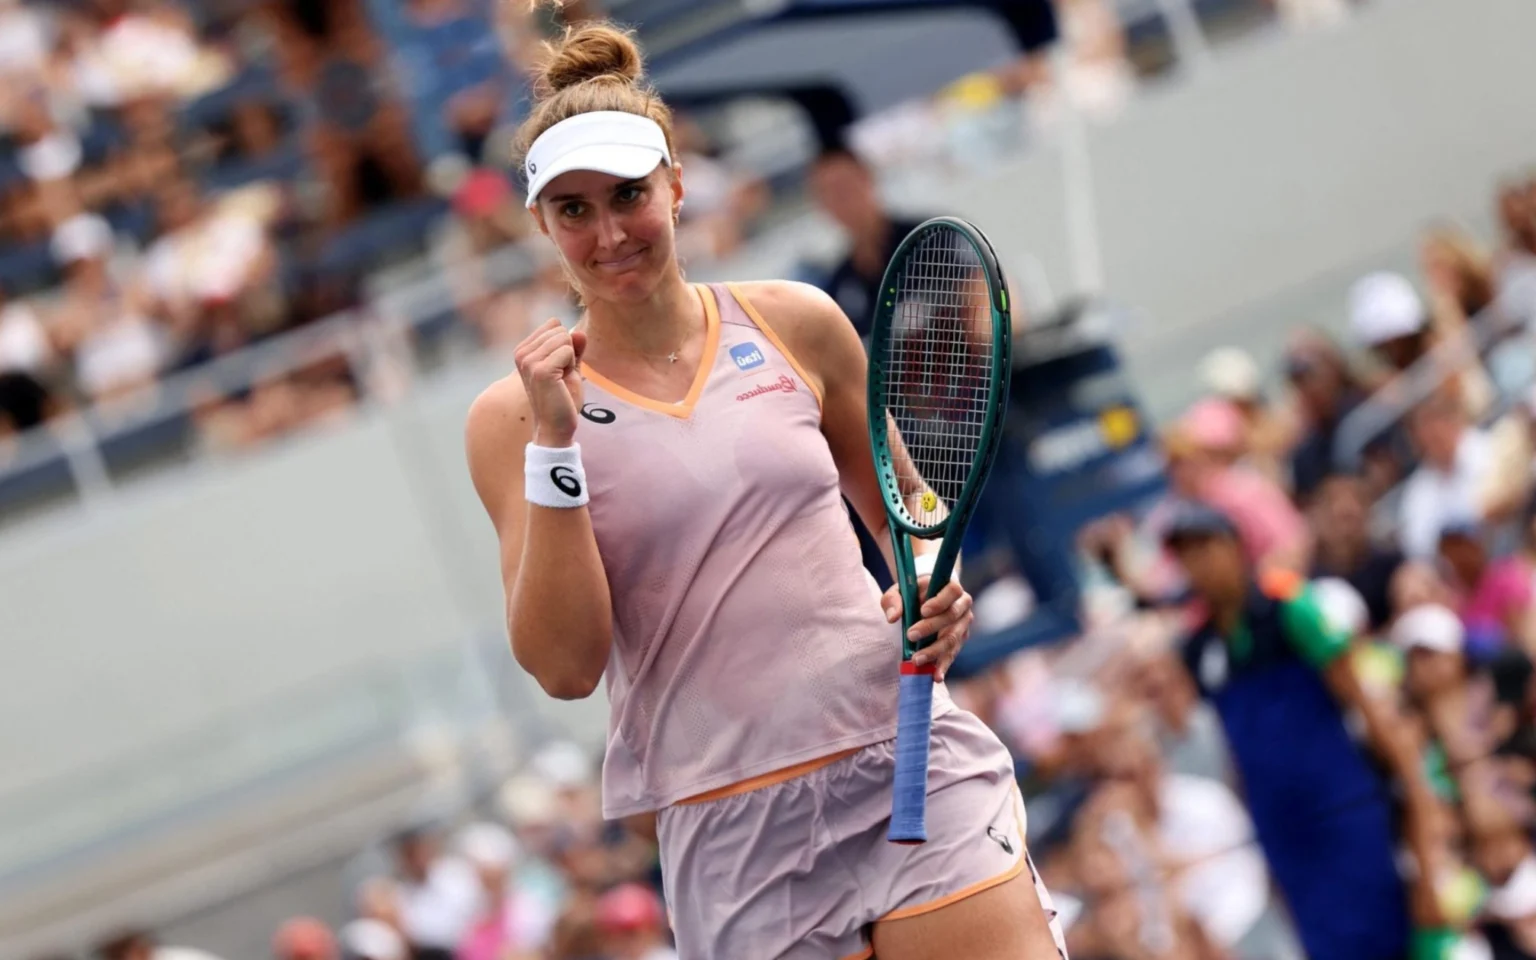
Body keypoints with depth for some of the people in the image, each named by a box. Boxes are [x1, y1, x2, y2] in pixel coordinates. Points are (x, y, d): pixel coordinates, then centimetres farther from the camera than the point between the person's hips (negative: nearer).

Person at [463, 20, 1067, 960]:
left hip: (910, 765, 1)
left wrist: (934, 596, 0)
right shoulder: (515, 416, 2)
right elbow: (564, 665, -7)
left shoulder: (795, 325, 7)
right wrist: (554, 444, -13)